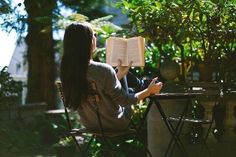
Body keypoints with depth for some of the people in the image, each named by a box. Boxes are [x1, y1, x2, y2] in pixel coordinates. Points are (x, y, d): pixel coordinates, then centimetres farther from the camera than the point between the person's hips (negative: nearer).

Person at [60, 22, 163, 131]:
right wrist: (149, 91, -4)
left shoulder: (67, 71, -11)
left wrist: (120, 74, 16)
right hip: (114, 125, -6)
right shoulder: (103, 71, -33)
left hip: (89, 124, 6)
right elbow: (124, 101, -19)